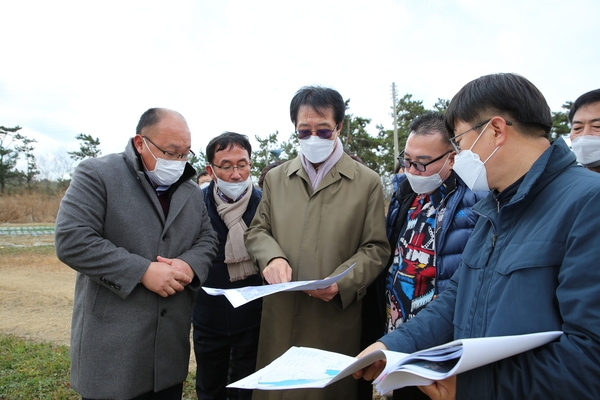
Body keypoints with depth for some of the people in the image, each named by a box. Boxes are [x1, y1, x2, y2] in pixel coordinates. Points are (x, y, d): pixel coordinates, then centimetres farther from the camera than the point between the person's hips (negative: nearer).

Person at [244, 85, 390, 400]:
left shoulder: (368, 182, 0)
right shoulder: (275, 178, 10)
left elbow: (376, 248, -1)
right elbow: (257, 230, 11)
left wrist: (342, 282, -17)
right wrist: (272, 257, -11)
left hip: (336, 319, -2)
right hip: (281, 317, 3)